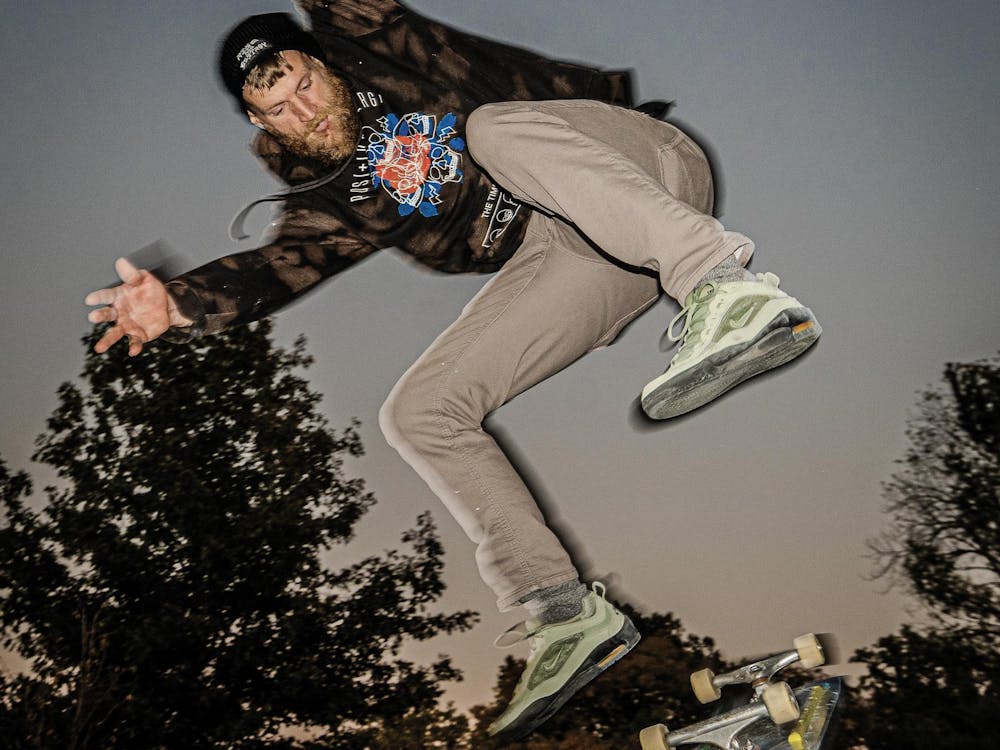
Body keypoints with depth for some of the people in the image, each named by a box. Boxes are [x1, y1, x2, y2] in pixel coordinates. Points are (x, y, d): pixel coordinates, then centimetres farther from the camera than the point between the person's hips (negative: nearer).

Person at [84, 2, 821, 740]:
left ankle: (724, 285, -50)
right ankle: (565, 611, -14)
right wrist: (179, 302, -18)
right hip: (560, 258, 4)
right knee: (417, 413, -10)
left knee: (496, 127, -34)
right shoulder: (330, 202, 13)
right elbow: (279, 266, -3)